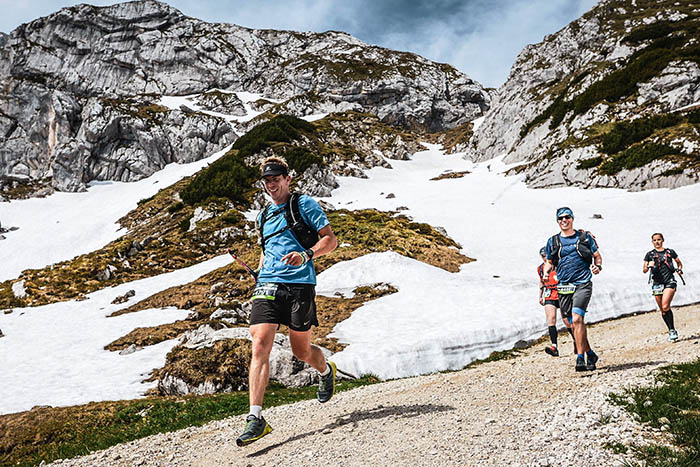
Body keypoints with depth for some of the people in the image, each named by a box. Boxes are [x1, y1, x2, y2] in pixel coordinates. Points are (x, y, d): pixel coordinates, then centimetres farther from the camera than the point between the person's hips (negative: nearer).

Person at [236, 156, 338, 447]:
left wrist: (305, 255, -19)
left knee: (301, 351, 5)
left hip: (300, 284, -4)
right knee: (260, 346, -12)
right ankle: (256, 418, -11)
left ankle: (326, 370, 40)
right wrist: (259, 273, 14)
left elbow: (330, 240, -2)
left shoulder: (305, 204, 3)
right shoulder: (264, 215, 21)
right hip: (268, 284, 4)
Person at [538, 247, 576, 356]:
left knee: (566, 320, -2)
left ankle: (575, 340, 27)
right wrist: (540, 296, 25)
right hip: (549, 296, 3)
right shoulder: (541, 268, 12)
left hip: (562, 294, -3)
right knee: (551, 319, -14)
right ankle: (554, 347, -21)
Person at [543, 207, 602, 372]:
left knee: (577, 319, -20)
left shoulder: (584, 237, 6)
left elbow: (597, 256, 13)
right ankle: (590, 354, 26)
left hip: (582, 284, -3)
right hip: (563, 287, 3)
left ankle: (580, 358, -15)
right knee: (576, 323, 8)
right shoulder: (553, 241, 10)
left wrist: (598, 266, -7)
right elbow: (549, 262, 20)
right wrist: (546, 273, -1)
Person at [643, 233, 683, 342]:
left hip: (670, 282, -2)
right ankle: (672, 331, 18)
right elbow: (644, 270, 3)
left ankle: (672, 331, -9)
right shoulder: (650, 254, 8)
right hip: (657, 283, 2)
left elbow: (679, 263, 23)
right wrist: (649, 266, -18)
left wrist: (679, 269, 3)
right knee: (663, 311, 4)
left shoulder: (670, 252, 9)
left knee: (665, 306, -20)